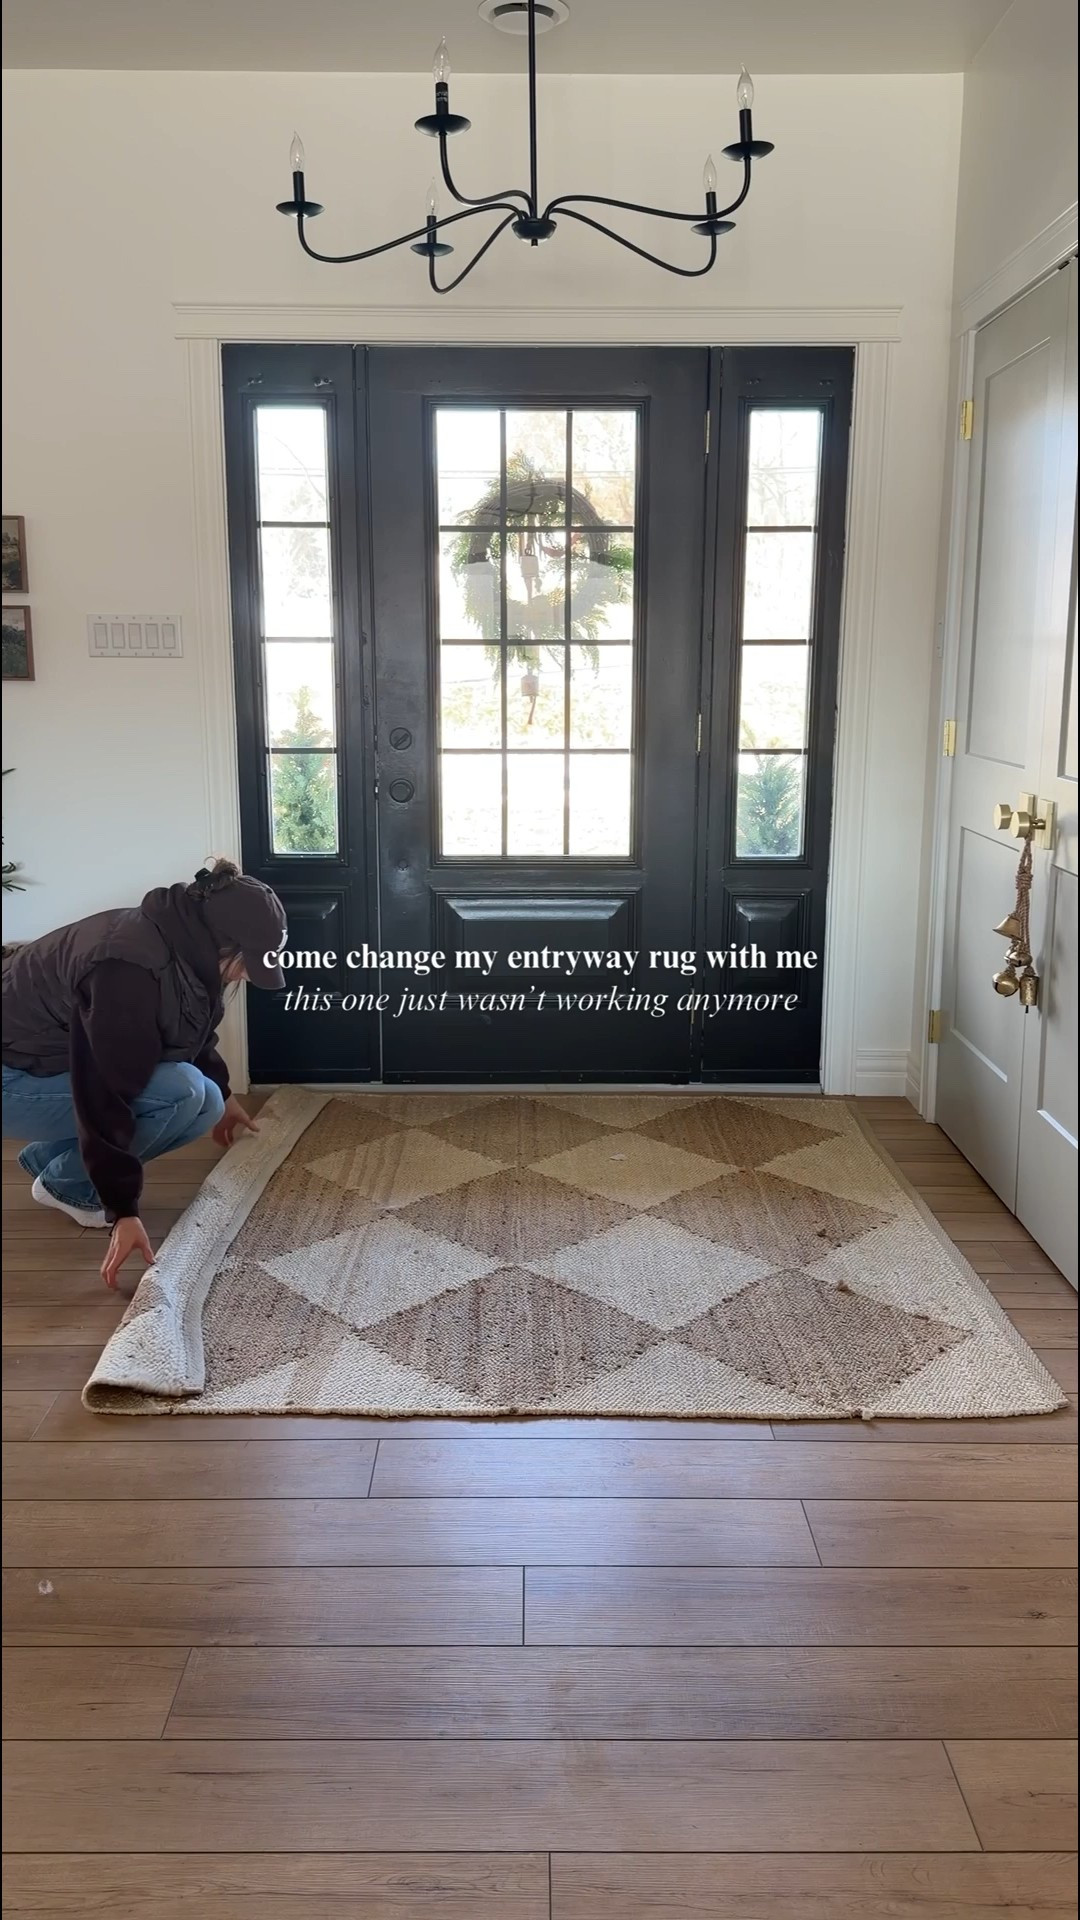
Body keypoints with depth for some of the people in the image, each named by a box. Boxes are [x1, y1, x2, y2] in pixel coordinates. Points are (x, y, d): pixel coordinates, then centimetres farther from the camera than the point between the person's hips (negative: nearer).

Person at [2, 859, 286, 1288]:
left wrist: (222, 1094, 31)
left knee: (205, 1101, 6)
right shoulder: (130, 971, -33)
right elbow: (104, 1098, -33)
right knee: (184, 1093, -24)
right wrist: (124, 1210, -31)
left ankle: (47, 1155, 14)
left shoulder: (183, 945, -3)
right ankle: (65, 1182, -3)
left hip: (58, 1061, 10)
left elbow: (195, 1033, 18)